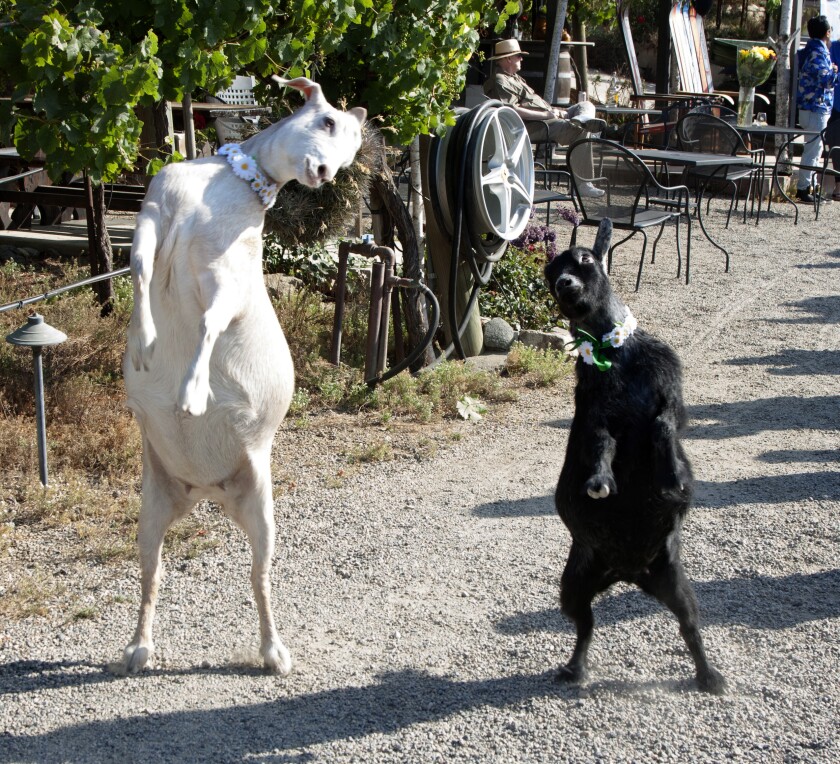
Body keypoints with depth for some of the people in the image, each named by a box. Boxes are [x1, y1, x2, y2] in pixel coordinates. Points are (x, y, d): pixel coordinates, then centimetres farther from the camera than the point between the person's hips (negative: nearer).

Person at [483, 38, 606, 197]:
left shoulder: (514, 77, 26)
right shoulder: (499, 82, -10)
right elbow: (512, 110, -23)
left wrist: (556, 111, 12)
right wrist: (546, 115, -20)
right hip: (530, 127, -11)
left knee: (586, 105, 8)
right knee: (578, 130, -27)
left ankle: (581, 119, -30)